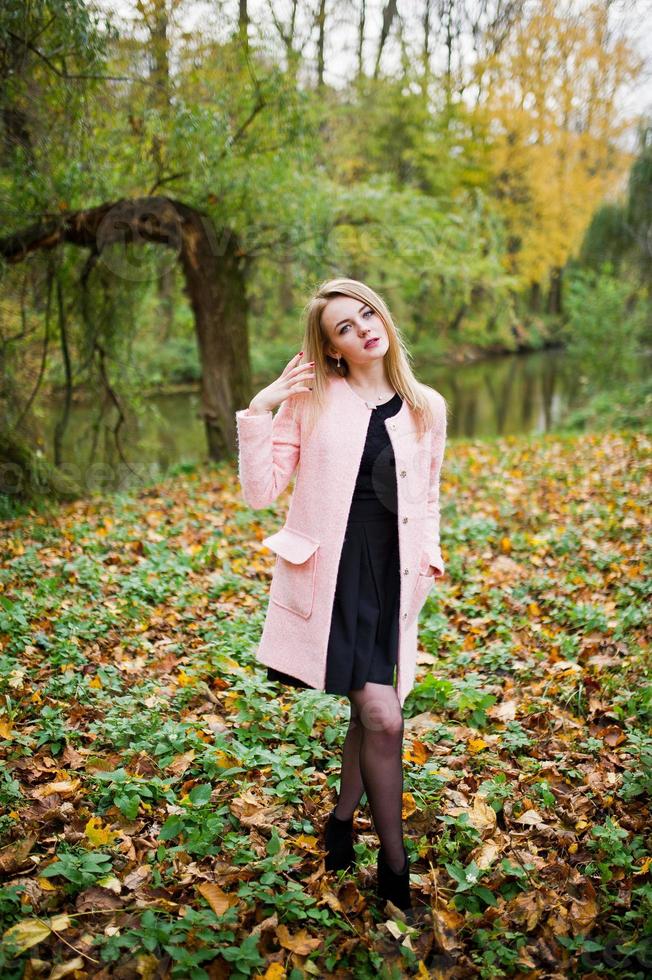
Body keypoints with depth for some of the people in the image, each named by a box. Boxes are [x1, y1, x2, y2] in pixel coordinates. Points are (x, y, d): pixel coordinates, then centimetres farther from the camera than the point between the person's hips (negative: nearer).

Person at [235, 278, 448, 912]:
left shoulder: (426, 408, 8)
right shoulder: (310, 400, -2)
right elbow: (261, 491, -4)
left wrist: (429, 552, 5)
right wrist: (258, 413, -13)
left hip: (389, 576, 4)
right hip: (330, 574, -4)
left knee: (371, 712, 12)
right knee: (383, 718, -9)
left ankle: (342, 821, 38)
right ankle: (395, 868, 10)